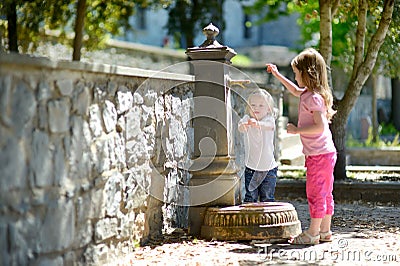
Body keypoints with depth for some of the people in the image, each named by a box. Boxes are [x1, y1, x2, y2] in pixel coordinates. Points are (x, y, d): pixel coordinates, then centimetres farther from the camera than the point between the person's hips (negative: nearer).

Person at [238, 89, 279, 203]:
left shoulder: (269, 119, -7)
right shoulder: (246, 119, -4)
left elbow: (269, 126, -32)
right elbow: (240, 128, -27)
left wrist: (257, 124, -56)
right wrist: (243, 126, -54)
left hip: (268, 168, -1)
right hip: (251, 167, 1)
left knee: (267, 198, 7)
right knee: (250, 197, 3)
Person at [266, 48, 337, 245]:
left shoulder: (313, 98, -17)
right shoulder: (308, 93, 12)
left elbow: (320, 126, -26)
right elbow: (296, 91, 36)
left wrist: (297, 130, -19)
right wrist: (277, 75, 38)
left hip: (319, 154, -10)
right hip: (325, 154, 10)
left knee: (315, 193, -5)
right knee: (324, 193, 14)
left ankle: (312, 233, -1)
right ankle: (324, 231, 21)